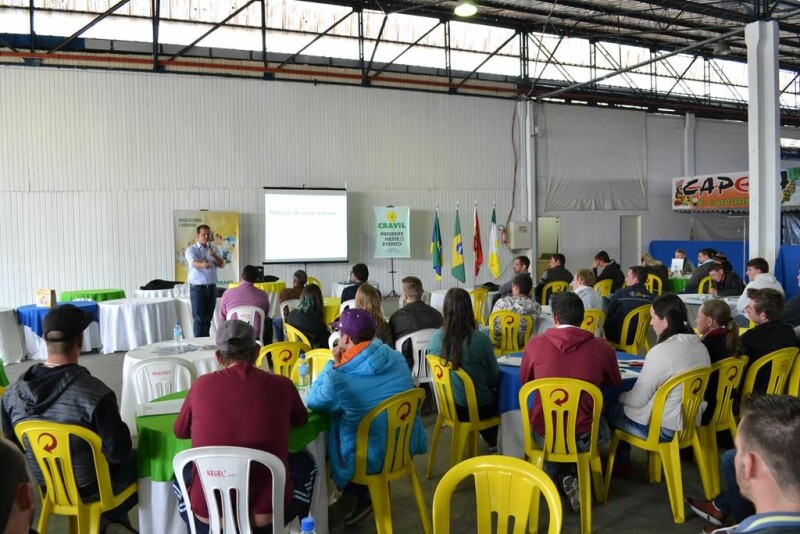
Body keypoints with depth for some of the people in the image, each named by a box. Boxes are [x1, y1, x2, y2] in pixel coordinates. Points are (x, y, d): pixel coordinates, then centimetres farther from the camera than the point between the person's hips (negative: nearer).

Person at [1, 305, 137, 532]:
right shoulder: (95, 392, -32)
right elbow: (118, 452, -25)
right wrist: (123, 446, -3)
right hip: (89, 488, -5)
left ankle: (110, 521, 36)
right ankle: (112, 519, 37)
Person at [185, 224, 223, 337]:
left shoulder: (212, 249, 13)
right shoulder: (191, 250, -4)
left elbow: (221, 264, 3)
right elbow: (194, 263, -24)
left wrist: (213, 255, -17)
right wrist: (202, 265, -47)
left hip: (211, 287, 5)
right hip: (197, 287, -5)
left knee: (208, 317, 7)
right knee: (199, 318, -6)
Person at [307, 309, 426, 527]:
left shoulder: (339, 377, -25)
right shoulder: (395, 358, -5)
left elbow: (313, 401, -6)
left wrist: (333, 365, -3)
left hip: (370, 457, -6)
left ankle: (353, 496, 35)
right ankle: (360, 495, 36)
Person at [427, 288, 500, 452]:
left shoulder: (435, 338, -12)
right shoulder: (480, 339, -25)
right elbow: (494, 378, -11)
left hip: (448, 406, 4)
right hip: (478, 408, -4)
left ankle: (488, 441, 48)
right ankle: (492, 445, 48)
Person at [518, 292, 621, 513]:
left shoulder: (535, 344, -9)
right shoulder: (602, 347, -9)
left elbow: (524, 380, 11)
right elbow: (615, 383, 12)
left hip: (544, 434, 0)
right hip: (585, 436, 0)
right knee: (604, 430, 34)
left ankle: (562, 478, 14)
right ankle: (578, 477, 18)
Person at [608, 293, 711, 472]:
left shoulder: (661, 352, -26)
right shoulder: (700, 346, -1)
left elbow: (637, 400, -18)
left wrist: (620, 396, 3)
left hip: (663, 428, -8)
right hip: (690, 422, 8)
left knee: (612, 410, 16)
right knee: (623, 405, 24)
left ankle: (621, 463, 32)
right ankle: (623, 459, 31)